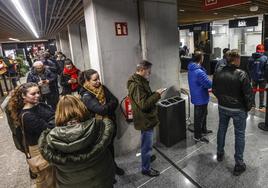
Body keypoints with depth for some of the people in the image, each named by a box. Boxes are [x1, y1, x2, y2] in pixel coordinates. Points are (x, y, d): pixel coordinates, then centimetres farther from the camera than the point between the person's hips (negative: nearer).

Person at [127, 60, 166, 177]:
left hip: (146, 118, 10)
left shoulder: (140, 81, 8)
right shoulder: (136, 85, -26)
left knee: (146, 143, 28)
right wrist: (157, 94, -24)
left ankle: (147, 157, 50)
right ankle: (146, 168, 23)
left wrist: (155, 94, 3)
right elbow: (144, 104, -30)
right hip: (145, 119, -10)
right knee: (147, 145, 6)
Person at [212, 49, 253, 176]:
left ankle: (220, 153, 40)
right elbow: (248, 94, -16)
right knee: (239, 135, 9)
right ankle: (239, 164, 19)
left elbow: (214, 89, 4)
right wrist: (248, 108, 1)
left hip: (222, 107, 5)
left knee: (222, 129, 22)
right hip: (238, 109, -4)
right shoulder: (241, 74, -21)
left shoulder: (218, 72, -7)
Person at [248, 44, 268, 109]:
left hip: (254, 78, 3)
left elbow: (249, 69, 4)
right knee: (261, 91, 8)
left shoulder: (251, 58, -2)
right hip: (262, 78, -3)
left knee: (254, 91, 14)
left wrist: (250, 77, 12)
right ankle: (261, 105, 16)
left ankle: (253, 104, 21)